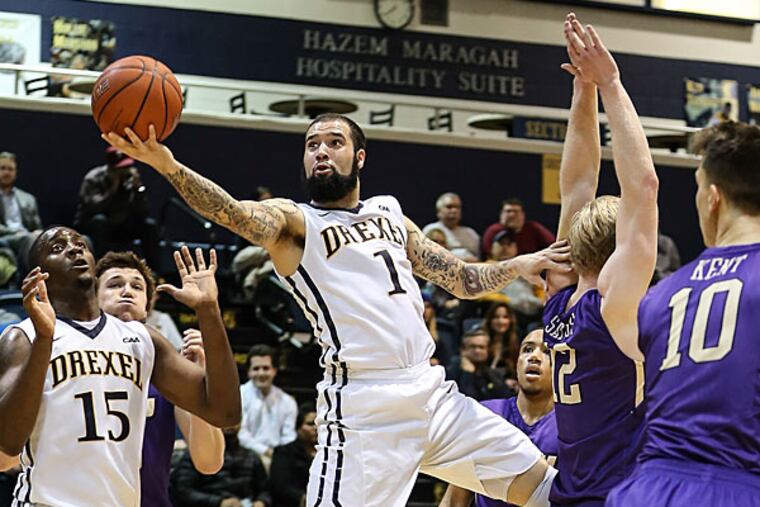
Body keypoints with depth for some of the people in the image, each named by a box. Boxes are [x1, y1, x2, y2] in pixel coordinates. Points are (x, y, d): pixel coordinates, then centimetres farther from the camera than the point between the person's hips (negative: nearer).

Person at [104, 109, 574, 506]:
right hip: (365, 408, -6)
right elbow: (234, 212, -18)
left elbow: (464, 280, 26)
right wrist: (169, 166, -35)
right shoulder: (293, 221, 4)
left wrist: (521, 265, 8)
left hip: (431, 392, 6)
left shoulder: (390, 214, 20)